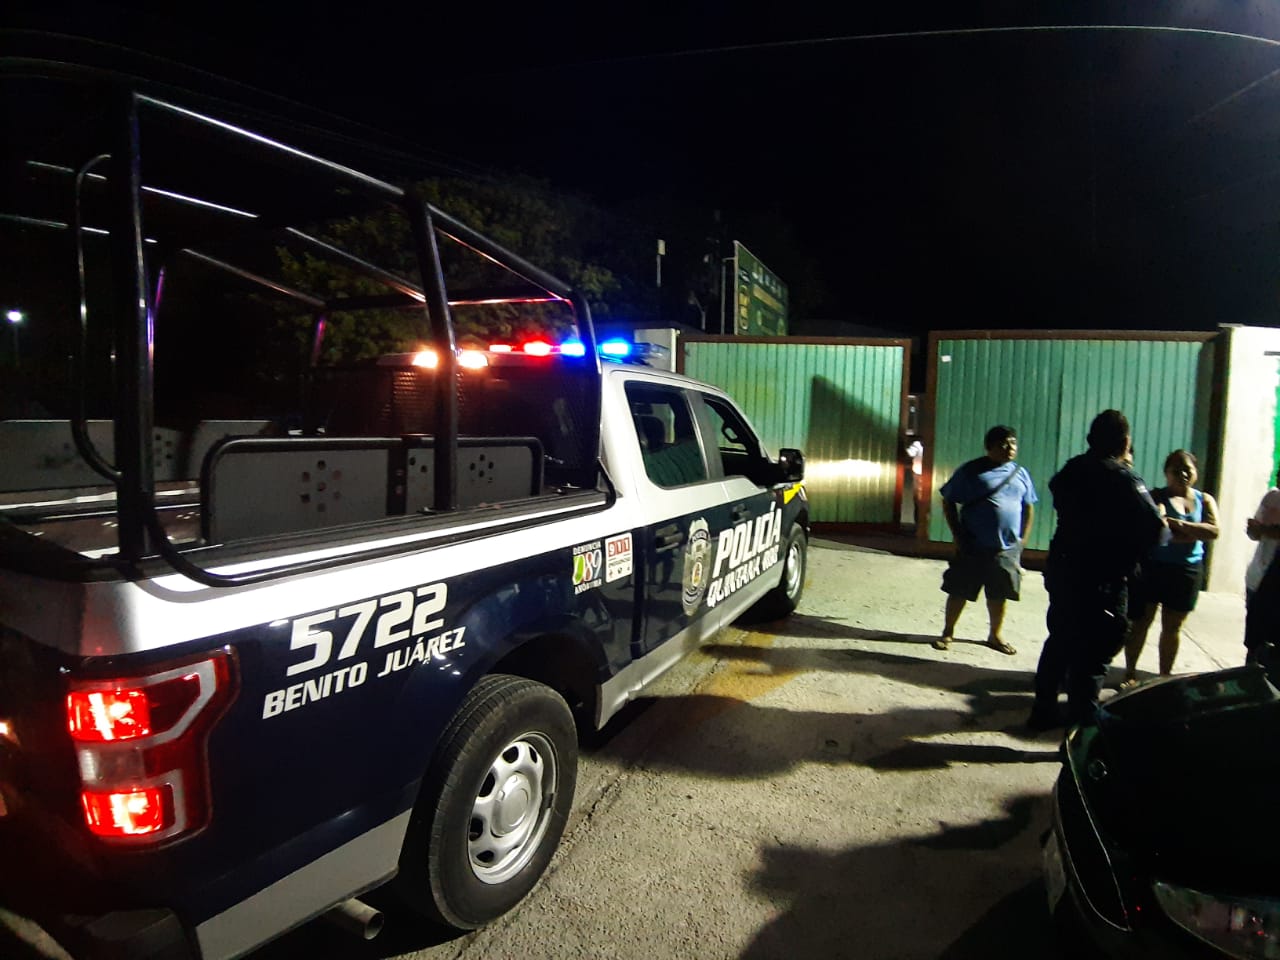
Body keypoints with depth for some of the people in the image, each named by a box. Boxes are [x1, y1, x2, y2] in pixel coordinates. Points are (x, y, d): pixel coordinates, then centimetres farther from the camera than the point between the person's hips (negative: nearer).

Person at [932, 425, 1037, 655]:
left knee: (999, 595, 12)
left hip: (1007, 549, 4)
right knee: (959, 592, 4)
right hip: (973, 547, -3)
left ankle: (995, 635, 30)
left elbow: (1029, 508, 15)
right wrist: (957, 534, -7)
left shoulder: (1020, 474, 7)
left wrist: (1022, 539, 7)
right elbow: (948, 502, -3)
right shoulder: (971, 471, -6)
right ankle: (947, 633, 19)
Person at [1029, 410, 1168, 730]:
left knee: (1059, 642, 20)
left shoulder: (1072, 469, 2)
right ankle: (1082, 723, 7)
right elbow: (1156, 531, -21)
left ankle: (1044, 711, 31)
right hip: (1102, 580, -7)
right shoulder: (1124, 479, -17)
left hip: (1061, 569, 7)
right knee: (1092, 655, 1)